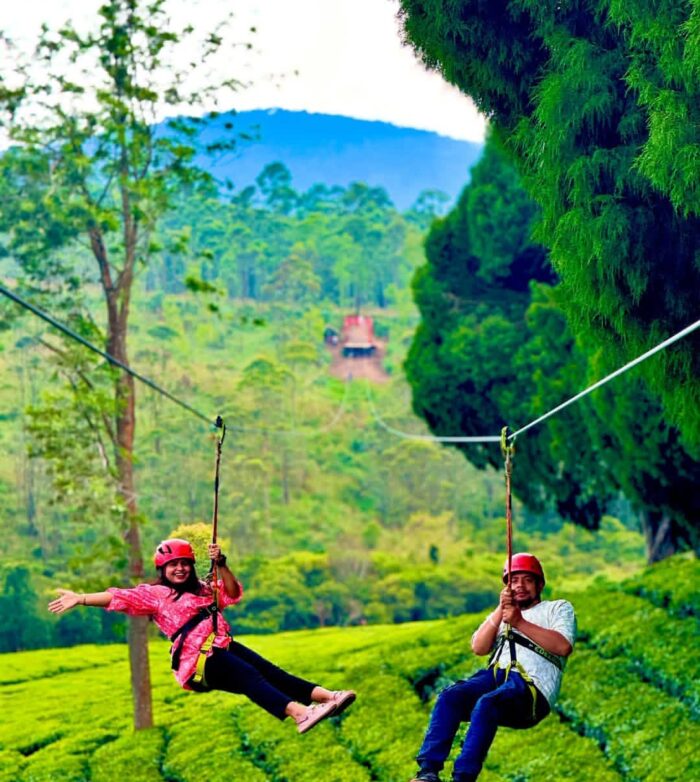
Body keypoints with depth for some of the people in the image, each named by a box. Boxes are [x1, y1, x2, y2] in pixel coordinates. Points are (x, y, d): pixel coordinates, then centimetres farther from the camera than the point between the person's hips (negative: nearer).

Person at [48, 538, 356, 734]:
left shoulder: (202, 589, 25)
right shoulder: (155, 594, 7)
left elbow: (233, 593, 19)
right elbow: (120, 598, -2)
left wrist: (221, 564, 4)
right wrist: (80, 598, -12)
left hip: (223, 646, 7)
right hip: (197, 660, -6)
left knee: (269, 670, -13)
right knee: (250, 677, -26)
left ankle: (325, 696, -28)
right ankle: (299, 713, -45)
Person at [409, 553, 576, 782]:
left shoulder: (559, 608, 20)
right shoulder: (501, 614, 33)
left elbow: (563, 647, -3)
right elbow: (478, 647, 12)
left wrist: (520, 623, -8)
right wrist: (500, 611, 0)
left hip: (532, 687, -5)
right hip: (494, 676, 5)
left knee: (486, 704, -35)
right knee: (449, 697, -25)